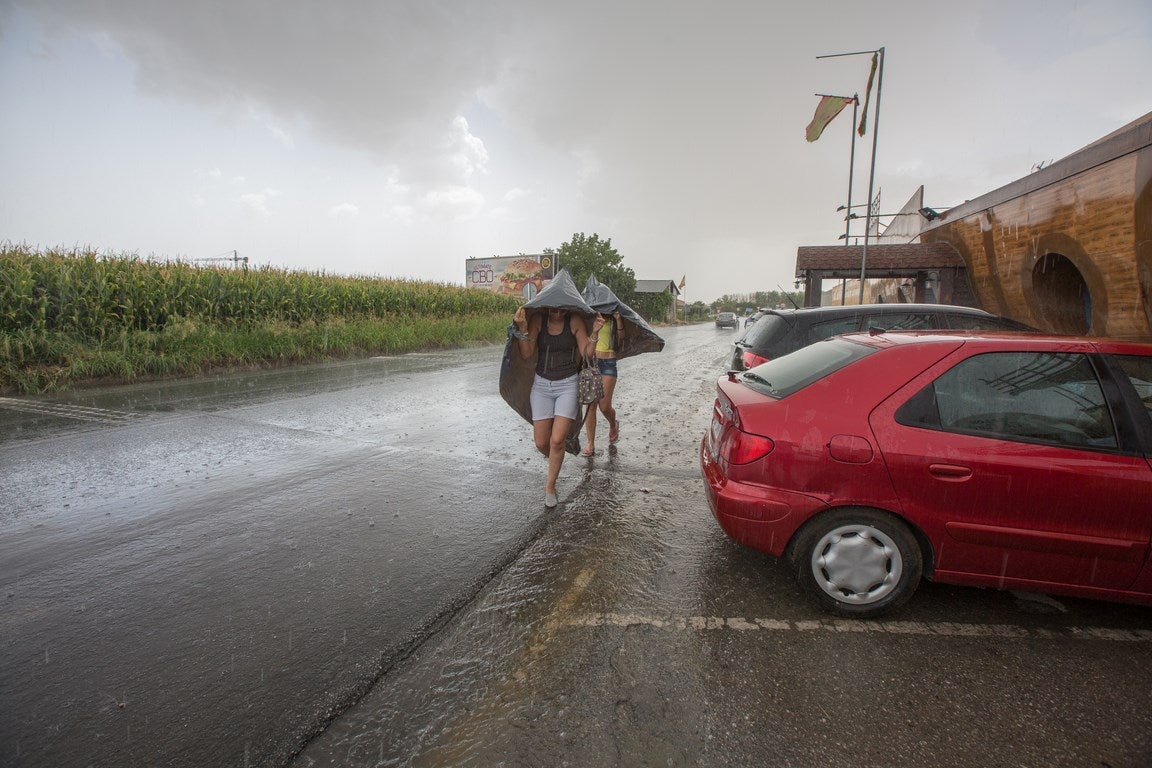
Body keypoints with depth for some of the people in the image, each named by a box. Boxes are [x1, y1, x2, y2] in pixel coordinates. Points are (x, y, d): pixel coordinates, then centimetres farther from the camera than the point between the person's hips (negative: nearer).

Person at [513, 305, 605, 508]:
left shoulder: (575, 321, -6)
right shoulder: (538, 320, -4)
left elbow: (587, 354, -8)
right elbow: (527, 354, -12)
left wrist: (594, 333, -23)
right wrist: (522, 329, -26)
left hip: (568, 384, -2)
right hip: (542, 384, 2)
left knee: (557, 441, -11)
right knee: (541, 443, 1)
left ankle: (550, 487, 11)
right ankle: (556, 463, 36)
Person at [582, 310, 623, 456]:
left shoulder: (612, 318, 6)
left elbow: (621, 336, -6)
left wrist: (618, 319, -18)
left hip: (608, 363, -1)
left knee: (604, 406, -4)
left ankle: (613, 425, 30)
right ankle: (590, 445, 5)